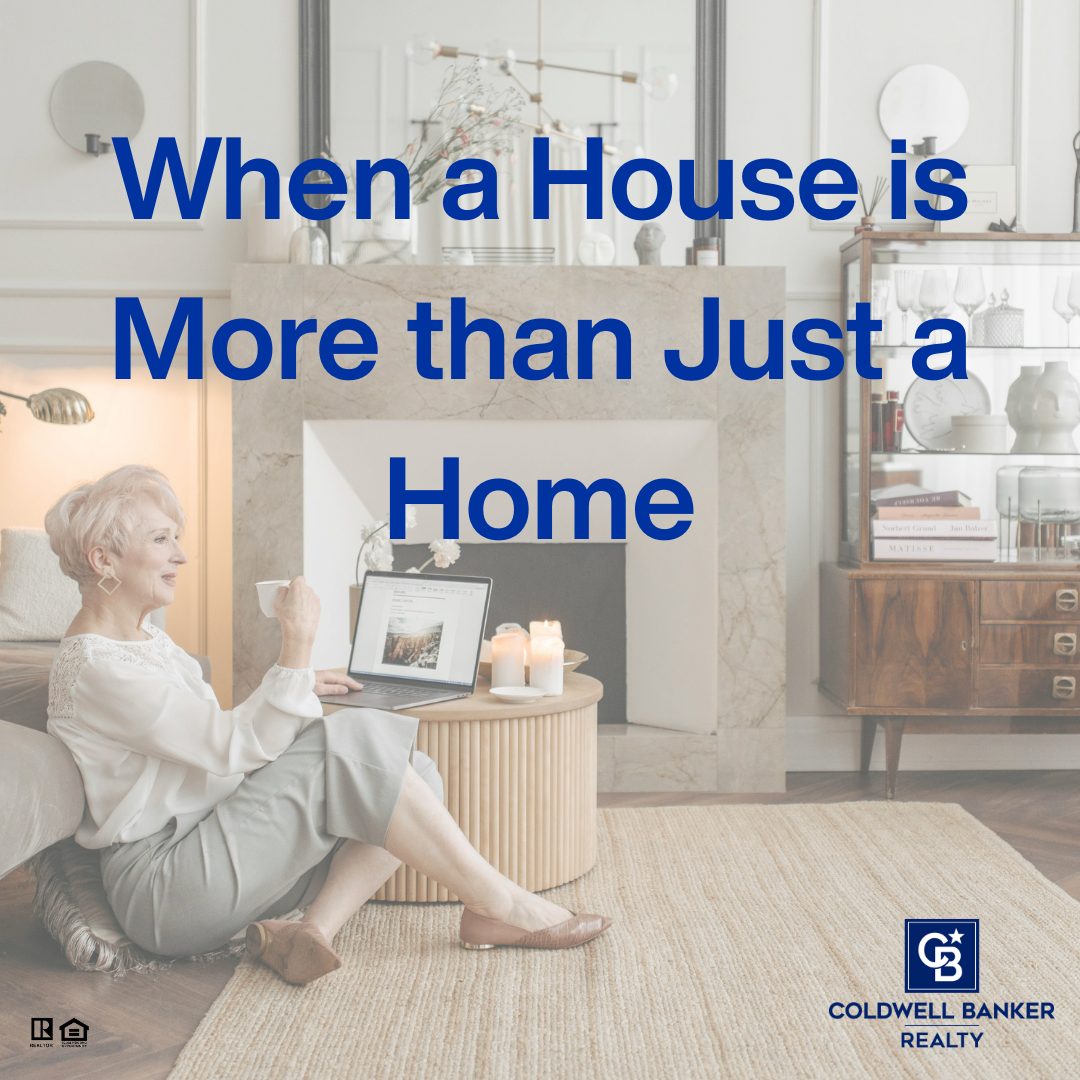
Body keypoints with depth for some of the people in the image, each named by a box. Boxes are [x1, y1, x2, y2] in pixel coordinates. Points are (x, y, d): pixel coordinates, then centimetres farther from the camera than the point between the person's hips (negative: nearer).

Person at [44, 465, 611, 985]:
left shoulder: (143, 639, 15)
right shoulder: (96, 666, -17)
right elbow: (238, 748, -23)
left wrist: (295, 688, 14)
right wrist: (297, 643, -25)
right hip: (161, 890, -9)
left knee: (414, 774, -7)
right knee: (354, 744, -24)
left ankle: (313, 927, -20)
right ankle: (502, 907, -16)